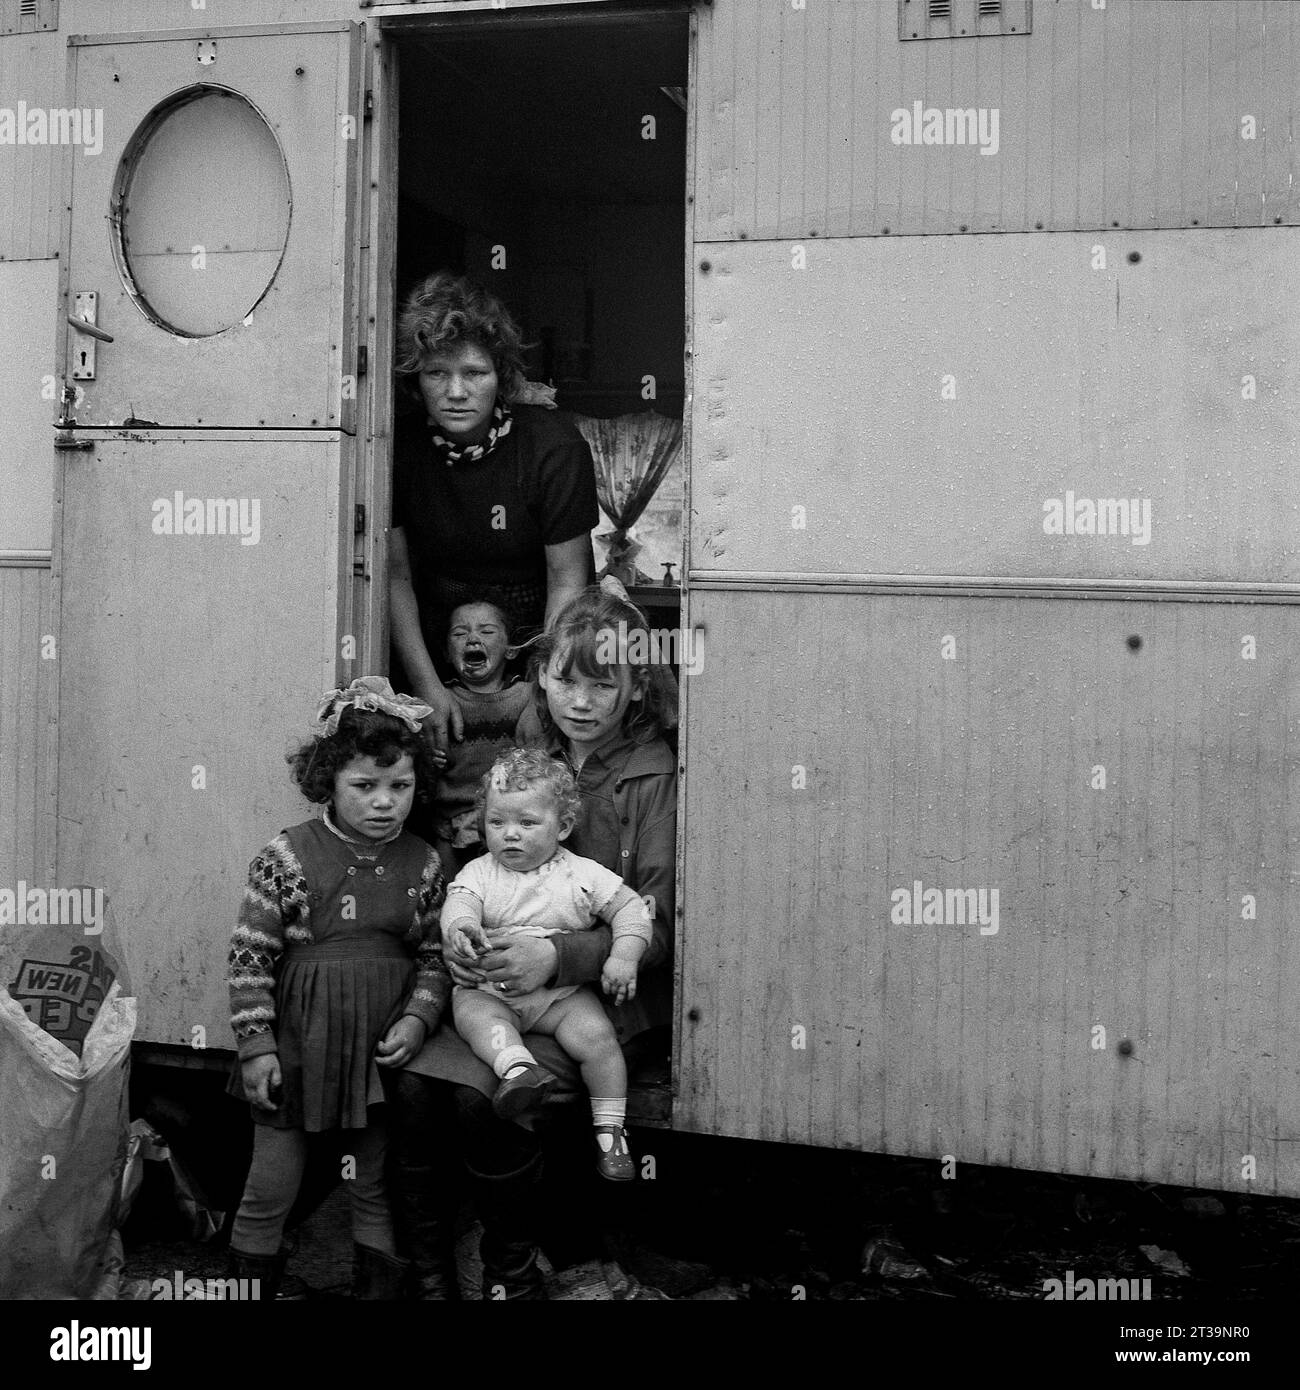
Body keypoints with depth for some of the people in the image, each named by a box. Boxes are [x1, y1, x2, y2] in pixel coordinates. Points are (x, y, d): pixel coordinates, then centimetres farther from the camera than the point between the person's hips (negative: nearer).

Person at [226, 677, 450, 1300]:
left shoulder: (423, 864, 1)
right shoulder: (286, 856, -8)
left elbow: (435, 956, 6)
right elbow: (250, 958, -7)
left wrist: (417, 1019, -10)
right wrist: (257, 1046, -9)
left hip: (384, 1048, 2)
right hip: (299, 1045, -2)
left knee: (378, 1190, 13)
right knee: (270, 1190, 8)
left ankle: (377, 1287, 27)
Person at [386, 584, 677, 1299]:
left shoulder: (655, 776, -6)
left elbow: (660, 925, -10)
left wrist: (558, 956, -24)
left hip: (609, 991, -5)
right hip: (496, 980, 5)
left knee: (478, 1093, -27)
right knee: (408, 1081, -21)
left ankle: (513, 1269, -2)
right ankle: (427, 1266, -1)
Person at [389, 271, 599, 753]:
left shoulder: (555, 446, -14)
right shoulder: (398, 447, -7)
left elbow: (566, 580, -10)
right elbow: (395, 575, -3)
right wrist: (428, 686, -13)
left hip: (536, 629, -1)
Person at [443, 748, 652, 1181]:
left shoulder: (582, 875, 1)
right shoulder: (479, 872, 4)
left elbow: (631, 909, 3)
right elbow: (459, 901, -13)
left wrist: (623, 956, -13)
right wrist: (459, 926, -37)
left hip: (562, 993, -1)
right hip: (492, 991, 1)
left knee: (595, 1035, -24)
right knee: (472, 1012, -31)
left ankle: (610, 1130, -13)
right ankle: (517, 1066, -55)